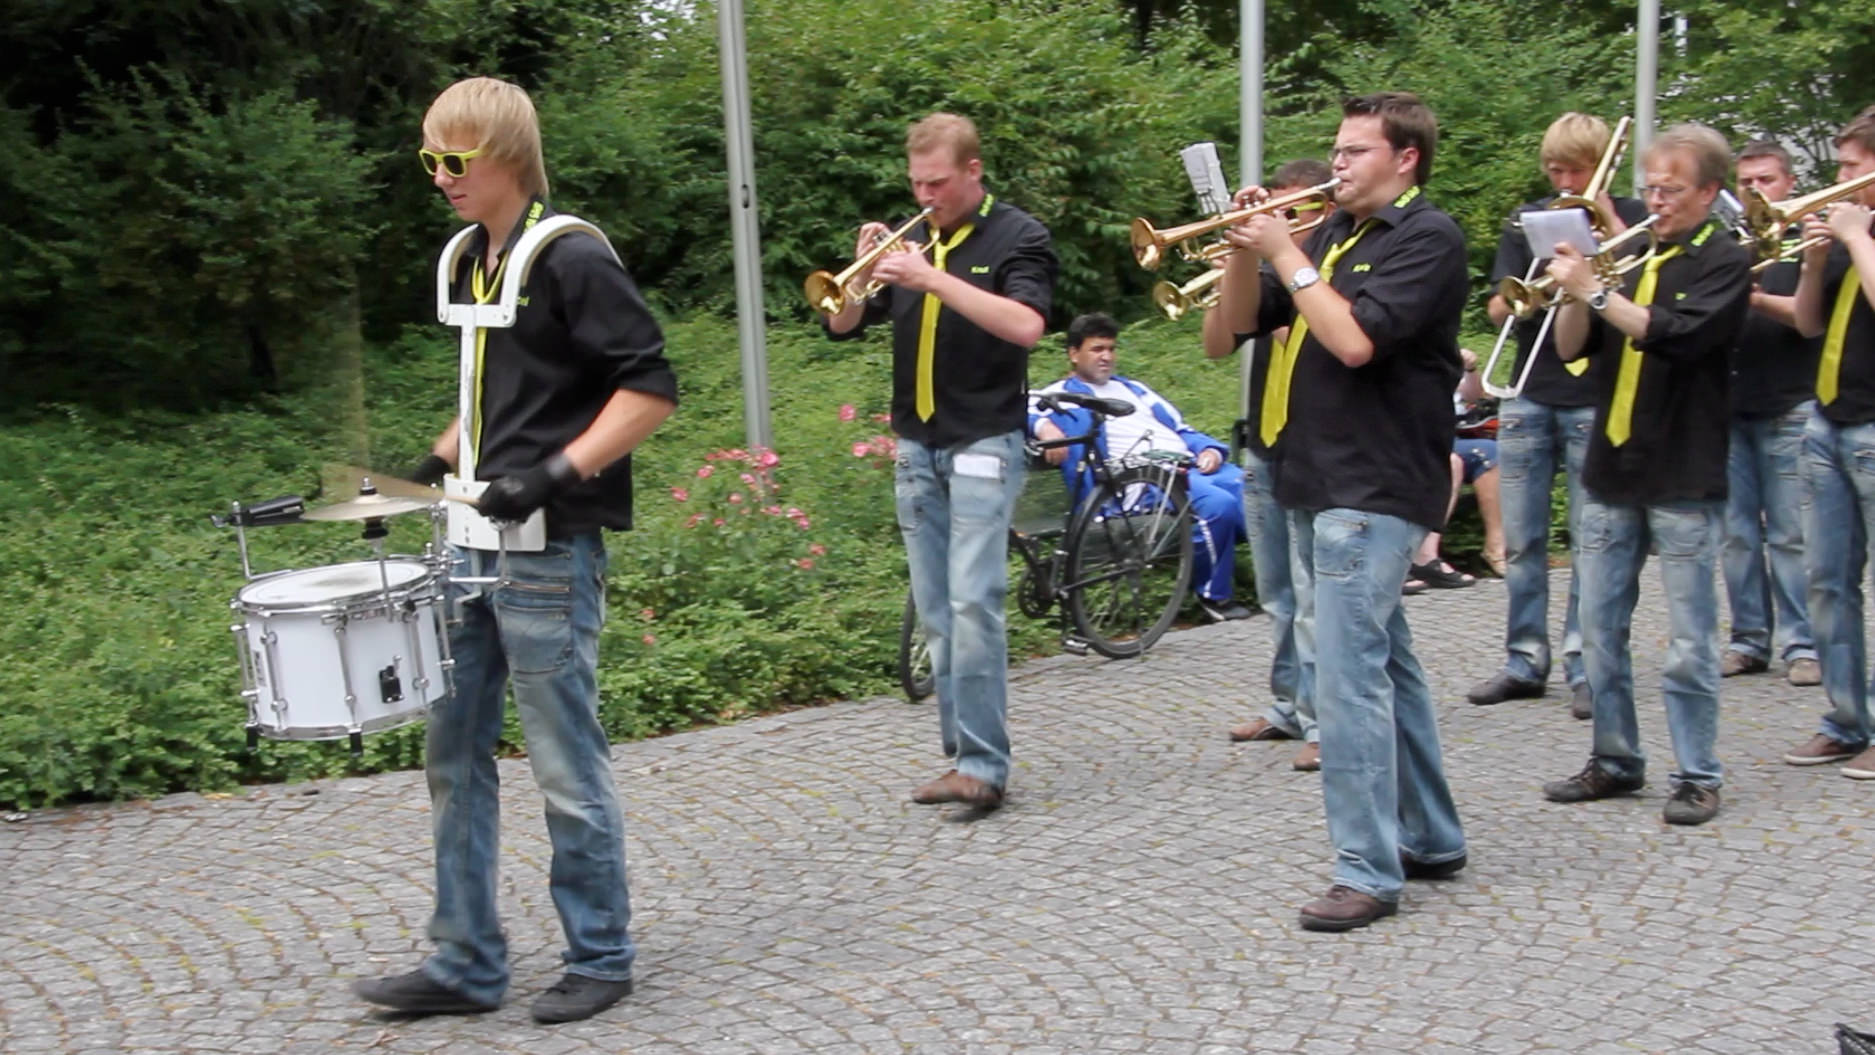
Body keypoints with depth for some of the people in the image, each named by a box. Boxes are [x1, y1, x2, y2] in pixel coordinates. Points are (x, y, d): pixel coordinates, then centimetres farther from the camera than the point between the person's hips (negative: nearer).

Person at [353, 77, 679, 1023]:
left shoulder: (571, 259, -12)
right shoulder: (469, 262, 13)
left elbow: (651, 387, -16)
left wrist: (557, 474, -22)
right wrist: (437, 462, 12)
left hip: (549, 549, -9)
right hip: (473, 540, 9)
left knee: (566, 765, 2)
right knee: (454, 756, 11)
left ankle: (600, 957, 18)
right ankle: (465, 964, 21)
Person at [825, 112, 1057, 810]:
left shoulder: (1017, 237, -3)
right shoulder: (911, 242, 13)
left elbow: (1025, 326, -20)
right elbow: (842, 326, 9)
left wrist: (935, 279, -25)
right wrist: (863, 273, -10)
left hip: (983, 443, -6)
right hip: (915, 446, 6)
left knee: (973, 602, -14)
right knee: (936, 613, 7)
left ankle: (984, 764, -10)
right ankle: (962, 753, 14)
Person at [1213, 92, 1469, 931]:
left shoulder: (1426, 238, -9)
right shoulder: (1333, 233, 15)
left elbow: (1354, 339, -23)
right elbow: (1241, 320, 11)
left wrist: (1285, 254, -14)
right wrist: (1246, 249, -6)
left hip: (1375, 490, -9)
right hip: (1320, 483, 9)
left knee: (1350, 674, -12)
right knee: (1383, 664, 16)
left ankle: (1369, 872, -6)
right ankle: (1431, 839, 28)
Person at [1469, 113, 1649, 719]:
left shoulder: (1627, 216, 6)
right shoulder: (1526, 221, 12)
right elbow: (1497, 309, 4)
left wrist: (1605, 215, -10)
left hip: (1596, 401, -3)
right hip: (1528, 400, 3)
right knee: (1521, 542, 5)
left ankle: (1583, 665, 7)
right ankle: (1525, 662, 14)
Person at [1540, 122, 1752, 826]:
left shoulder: (1725, 261, -3)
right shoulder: (1635, 256, 14)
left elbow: (1678, 334, -21)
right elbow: (1571, 348, 8)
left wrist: (1596, 290, -20)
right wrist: (1576, 290, -9)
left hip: (1684, 477, -6)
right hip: (1611, 474, 6)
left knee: (1690, 645, 0)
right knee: (1600, 631, 10)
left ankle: (1697, 776, 10)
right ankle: (1615, 761, 22)